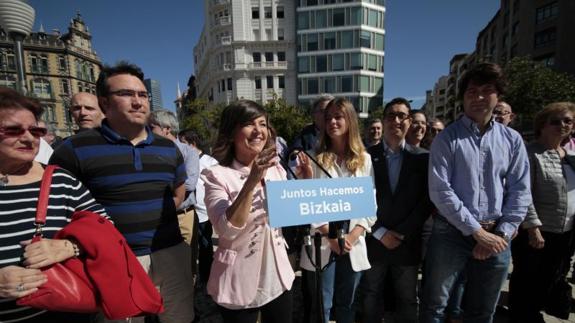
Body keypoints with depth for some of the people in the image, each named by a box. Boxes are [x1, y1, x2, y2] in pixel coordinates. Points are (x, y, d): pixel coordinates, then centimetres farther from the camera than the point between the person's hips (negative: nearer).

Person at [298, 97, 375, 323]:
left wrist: (354, 235, -8)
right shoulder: (315, 158, -3)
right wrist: (330, 235, -13)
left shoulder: (365, 159, 4)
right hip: (322, 244, -2)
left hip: (354, 244, 2)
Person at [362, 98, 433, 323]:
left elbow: (427, 201, -2)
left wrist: (402, 233, -9)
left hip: (408, 243, 1)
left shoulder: (422, 157, 1)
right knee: (370, 299, 13)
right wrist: (381, 232, -9)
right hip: (373, 241, 0)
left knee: (407, 302, 15)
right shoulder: (368, 155, -2)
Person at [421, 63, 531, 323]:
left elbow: (520, 191, 4)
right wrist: (476, 231, -13)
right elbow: (440, 191, -13)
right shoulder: (447, 138, -5)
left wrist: (502, 234, -5)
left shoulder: (512, 140, 5)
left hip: (496, 238, 4)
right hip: (451, 233, -3)